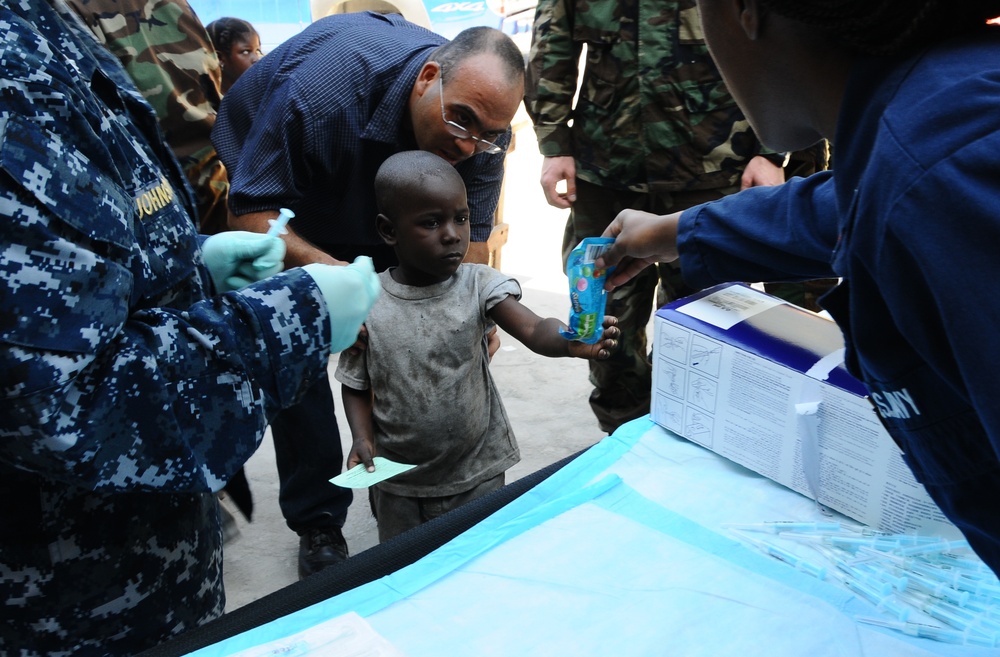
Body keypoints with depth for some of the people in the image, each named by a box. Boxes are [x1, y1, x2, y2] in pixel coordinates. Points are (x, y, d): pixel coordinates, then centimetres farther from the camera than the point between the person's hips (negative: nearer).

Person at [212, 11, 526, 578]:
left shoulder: (484, 120, -25)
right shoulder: (321, 87, -41)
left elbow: (470, 235, -19)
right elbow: (251, 215, -34)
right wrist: (338, 277, -49)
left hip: (383, 212, 4)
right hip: (279, 186, -3)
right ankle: (318, 522, 5)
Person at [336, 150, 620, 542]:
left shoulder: (479, 285, -12)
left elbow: (533, 330, -27)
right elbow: (357, 387, -1)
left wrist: (571, 341, -47)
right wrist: (363, 439, -16)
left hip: (478, 475, 0)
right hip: (398, 484, 1)